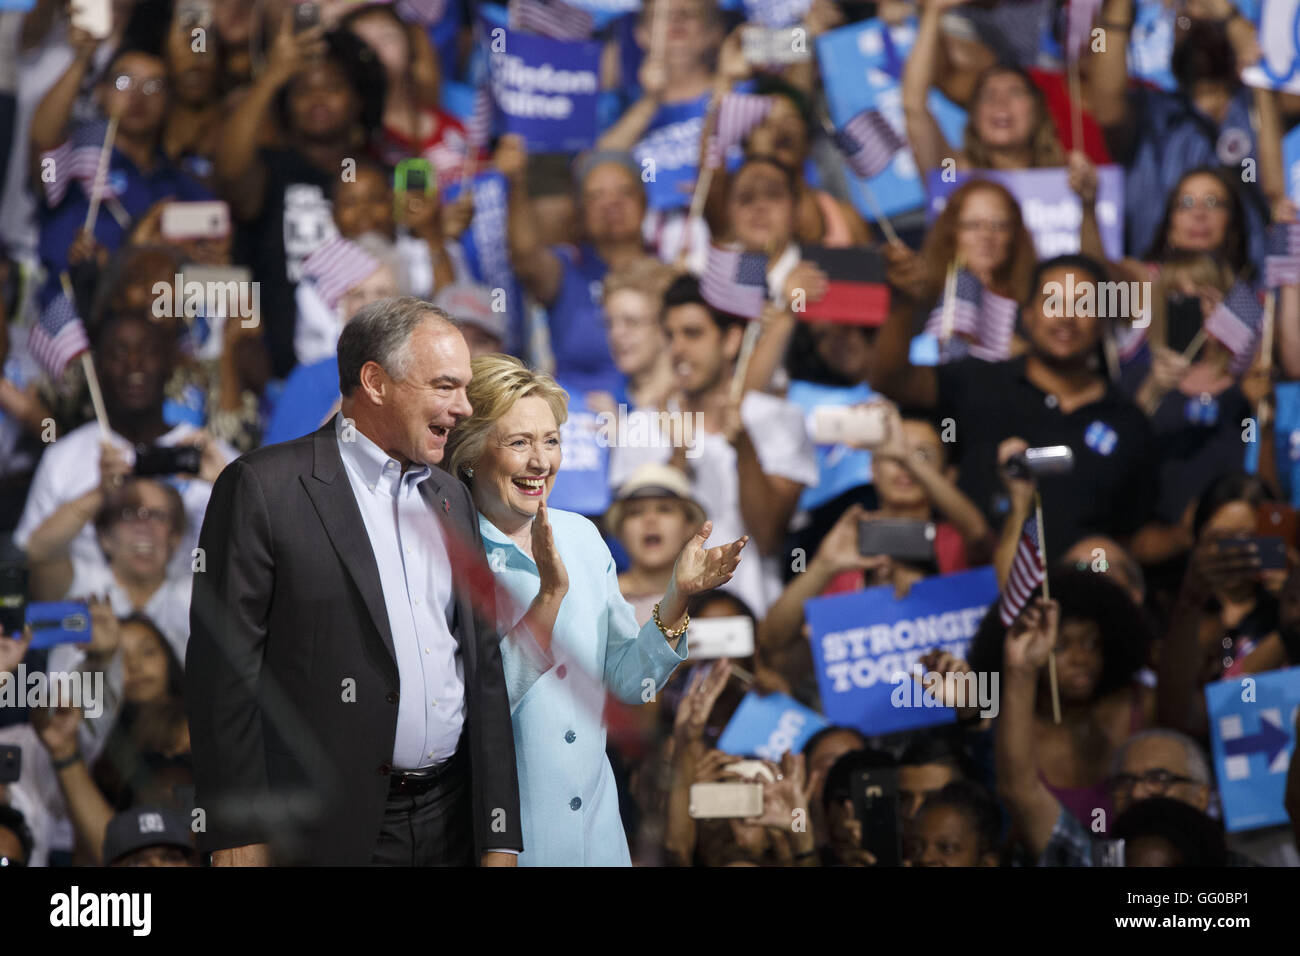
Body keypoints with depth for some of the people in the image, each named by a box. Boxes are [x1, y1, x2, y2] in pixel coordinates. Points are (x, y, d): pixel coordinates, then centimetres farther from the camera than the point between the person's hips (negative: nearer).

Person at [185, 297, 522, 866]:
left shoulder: (452, 498, 15)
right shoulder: (263, 487, -6)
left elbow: (484, 667, 15)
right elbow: (223, 673, -9)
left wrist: (500, 838, 9)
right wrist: (238, 839, -13)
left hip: (451, 820, 6)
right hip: (332, 831, -6)